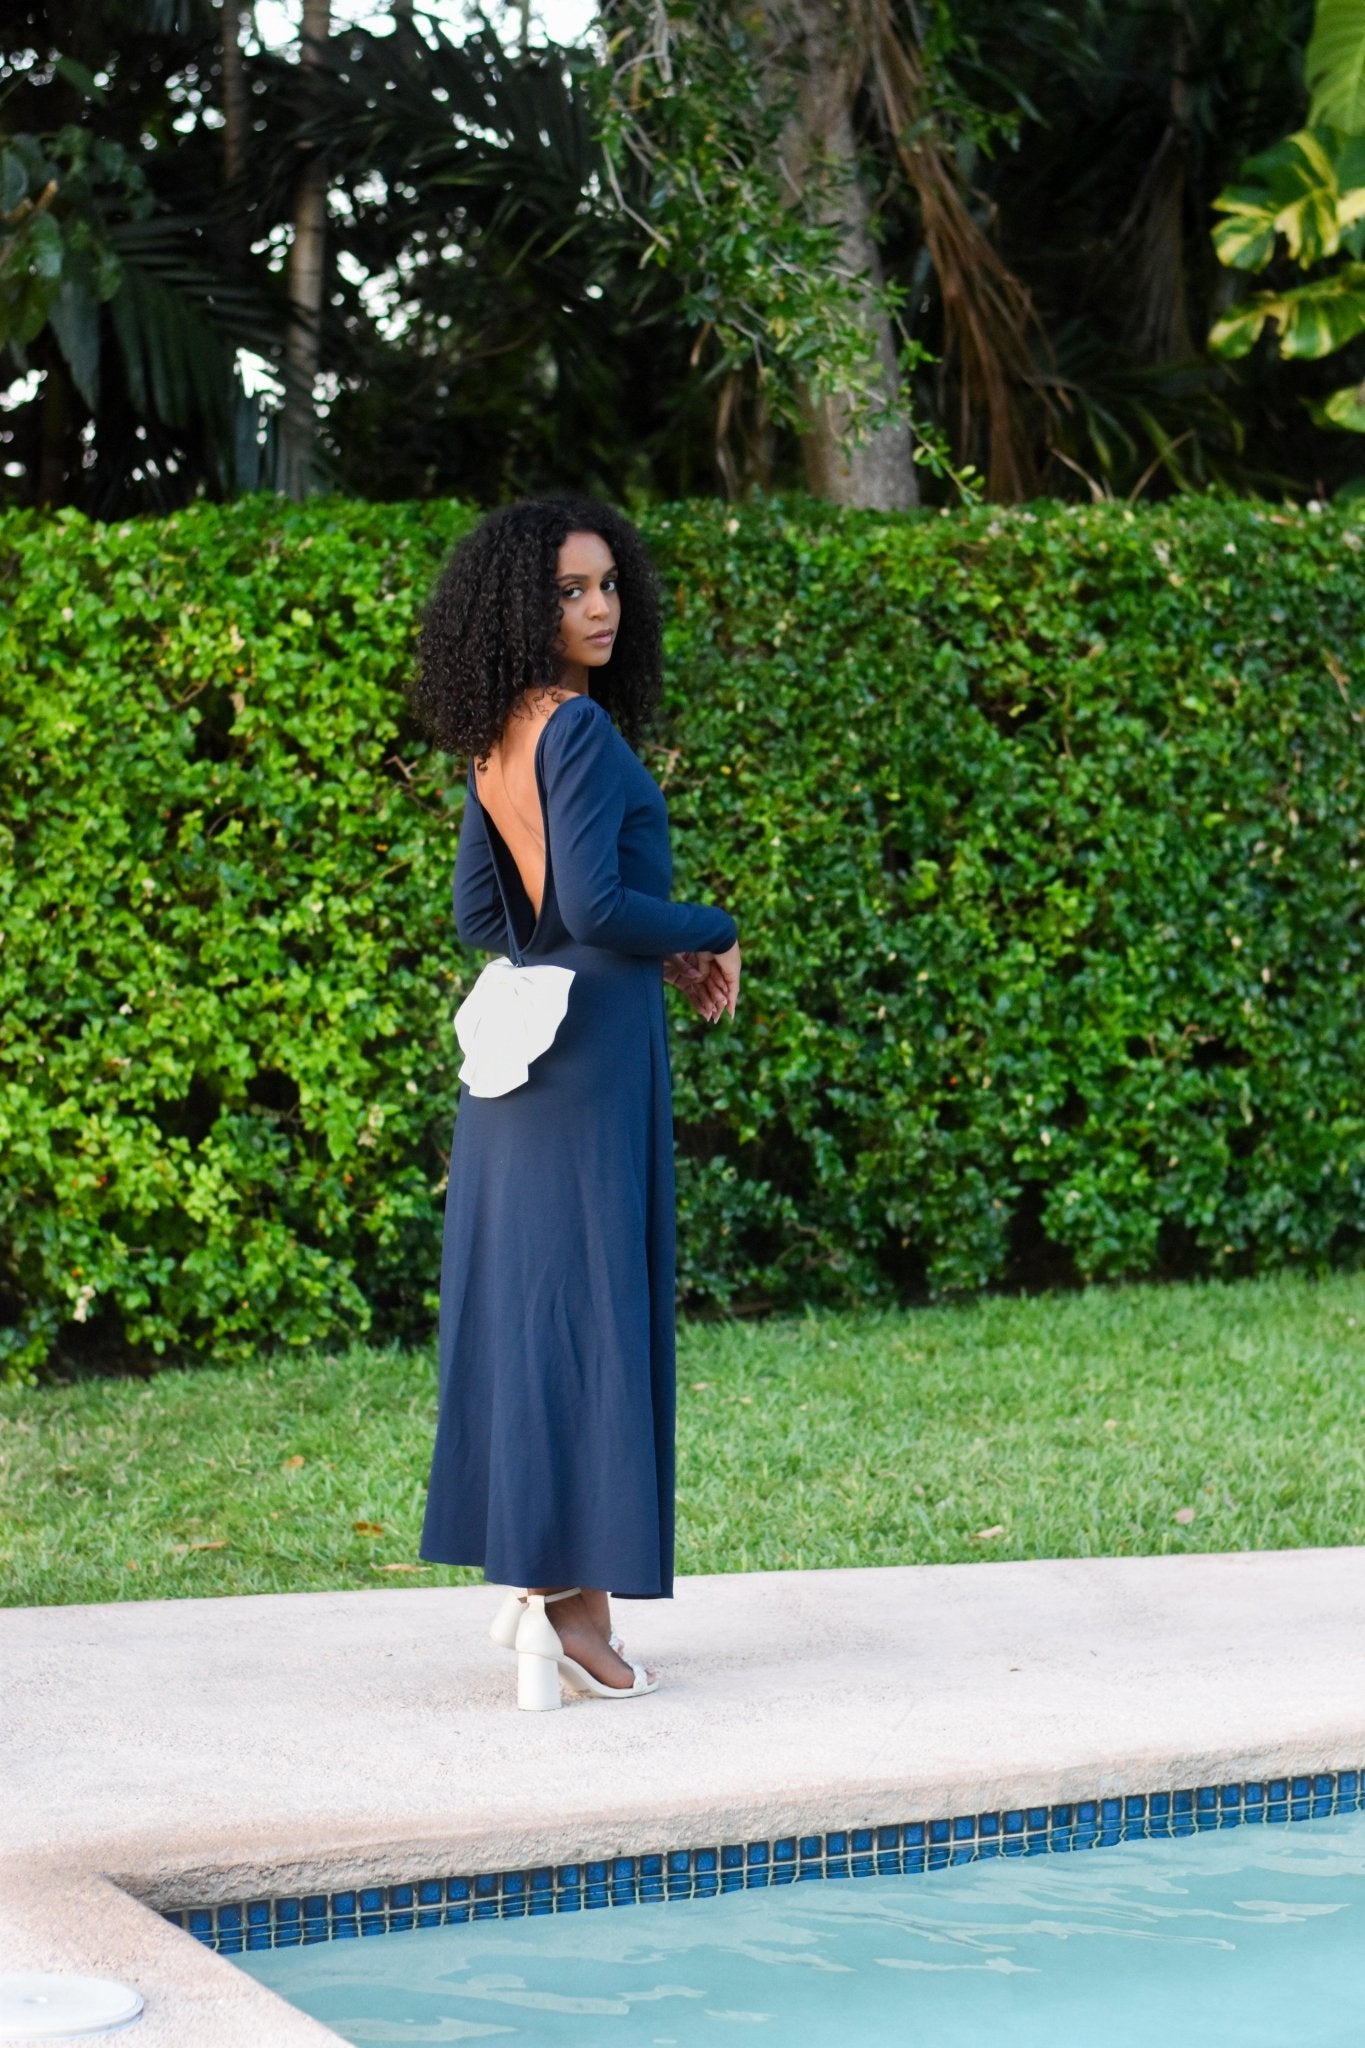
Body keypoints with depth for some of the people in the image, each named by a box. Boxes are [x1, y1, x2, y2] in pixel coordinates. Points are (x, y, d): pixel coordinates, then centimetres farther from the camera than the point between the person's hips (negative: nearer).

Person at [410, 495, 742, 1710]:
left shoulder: (496, 742, 10)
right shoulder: (578, 729, -15)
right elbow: (592, 902, -23)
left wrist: (657, 958, 13)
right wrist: (708, 934, -6)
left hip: (520, 1035, 8)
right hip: (593, 1035, -8)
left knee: (518, 1296, 10)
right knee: (593, 1301, -3)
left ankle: (530, 1576, 16)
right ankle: (575, 1594, 0)